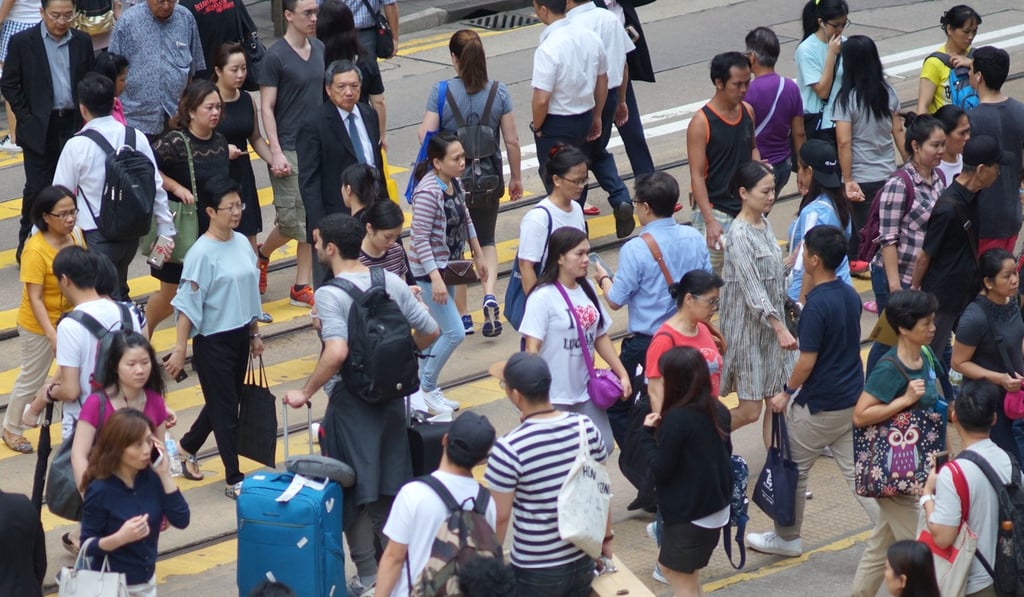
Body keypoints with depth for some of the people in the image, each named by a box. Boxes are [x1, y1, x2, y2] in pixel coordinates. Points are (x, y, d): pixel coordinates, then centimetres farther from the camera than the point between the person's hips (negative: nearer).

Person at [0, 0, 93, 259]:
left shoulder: (82, 42, 5)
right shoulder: (22, 42, -5)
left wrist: (85, 119, 3)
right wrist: (26, 119, -7)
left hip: (74, 125, 3)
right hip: (39, 128, -3)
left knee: (70, 187, 6)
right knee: (37, 188, -2)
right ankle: (28, 245, 9)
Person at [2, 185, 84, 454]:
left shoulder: (76, 235, -10)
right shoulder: (36, 250, -29)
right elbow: (34, 298, -27)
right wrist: (52, 335, -31)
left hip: (72, 318, 5)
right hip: (39, 325, -5)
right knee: (32, 379, 12)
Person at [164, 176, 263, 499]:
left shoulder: (242, 243, 3)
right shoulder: (202, 253, -18)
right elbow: (187, 305, -17)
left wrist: (255, 334, 18)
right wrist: (179, 350, -17)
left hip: (239, 336, 7)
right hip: (212, 341, -7)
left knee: (222, 403, 19)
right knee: (226, 411, 0)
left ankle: (187, 448, 40)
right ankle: (234, 480, 9)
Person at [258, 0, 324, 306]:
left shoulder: (320, 49, 8)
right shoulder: (275, 56, -10)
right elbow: (266, 108, -11)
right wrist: (275, 152, -17)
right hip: (290, 149, -6)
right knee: (291, 219, -4)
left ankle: (302, 287, 10)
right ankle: (262, 254, 26)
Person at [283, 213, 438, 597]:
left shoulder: (330, 295, -18)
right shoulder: (392, 282, 0)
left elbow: (337, 352, -31)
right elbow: (430, 331, 3)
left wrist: (305, 392, -20)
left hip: (352, 402, -6)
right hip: (392, 396, 6)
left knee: (355, 492, 5)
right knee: (390, 485, 17)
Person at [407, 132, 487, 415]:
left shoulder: (455, 183, 1)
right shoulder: (428, 192, -25)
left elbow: (466, 220, 17)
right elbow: (419, 238, -25)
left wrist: (478, 255, 21)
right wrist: (435, 279, -28)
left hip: (448, 267, 8)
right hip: (429, 270, -8)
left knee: (438, 330, 14)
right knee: (455, 333, -8)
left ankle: (424, 386, 25)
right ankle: (426, 388, 8)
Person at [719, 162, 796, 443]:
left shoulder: (764, 223, 6)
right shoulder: (739, 236, -20)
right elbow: (752, 289, -24)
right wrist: (779, 328, -29)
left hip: (771, 325, 8)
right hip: (748, 330, -8)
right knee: (749, 410, -3)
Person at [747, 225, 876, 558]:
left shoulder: (817, 305, -22)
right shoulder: (851, 296, 4)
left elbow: (807, 361, -21)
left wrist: (787, 393, -5)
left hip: (819, 406, -8)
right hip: (853, 400, 8)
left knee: (794, 470, 12)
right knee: (857, 473, 10)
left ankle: (787, 538, 27)